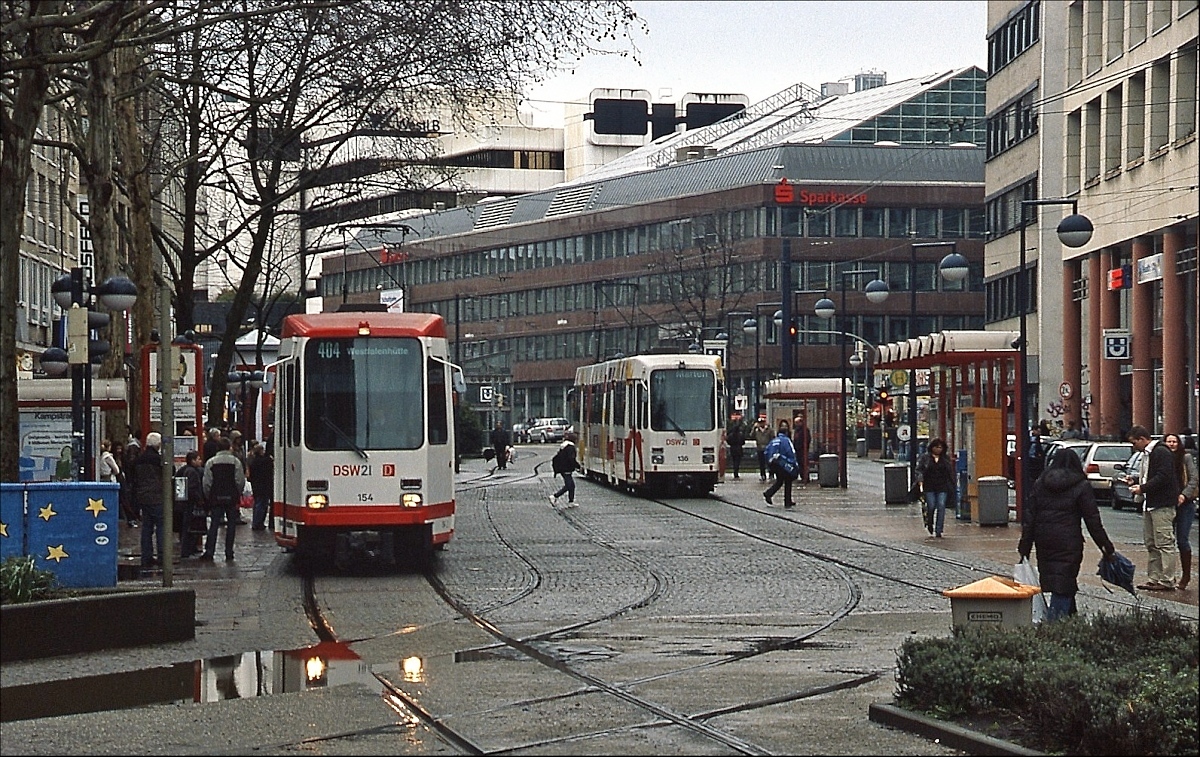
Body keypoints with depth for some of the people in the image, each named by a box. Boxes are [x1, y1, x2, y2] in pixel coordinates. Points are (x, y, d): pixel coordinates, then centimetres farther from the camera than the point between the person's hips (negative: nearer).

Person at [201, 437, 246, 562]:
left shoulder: (210, 462, 1)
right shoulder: (236, 462, -3)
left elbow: (207, 483, -1)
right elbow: (240, 481, -6)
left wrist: (208, 498, 10)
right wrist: (238, 495, 8)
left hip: (216, 498, 1)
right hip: (232, 498, -1)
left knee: (214, 525, 4)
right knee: (231, 525, 5)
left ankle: (209, 553, -1)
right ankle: (229, 554, 4)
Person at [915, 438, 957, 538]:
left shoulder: (946, 459, 12)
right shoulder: (924, 458, 5)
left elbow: (951, 473, 14)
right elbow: (919, 470, -3)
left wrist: (953, 486, 10)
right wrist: (920, 482, -19)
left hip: (942, 488, 1)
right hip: (929, 487, -1)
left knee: (941, 507, -10)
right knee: (931, 506, -6)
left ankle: (938, 531, -8)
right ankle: (929, 523, 26)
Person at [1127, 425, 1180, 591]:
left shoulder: (1161, 453, -12)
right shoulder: (1146, 454, 19)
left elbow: (1163, 477, -21)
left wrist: (1143, 488, -17)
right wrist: (1137, 482, 10)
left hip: (1162, 505, -11)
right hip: (1150, 505, 11)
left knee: (1164, 543, -8)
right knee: (1151, 545, 12)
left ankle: (1167, 581, -8)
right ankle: (1153, 579, 16)